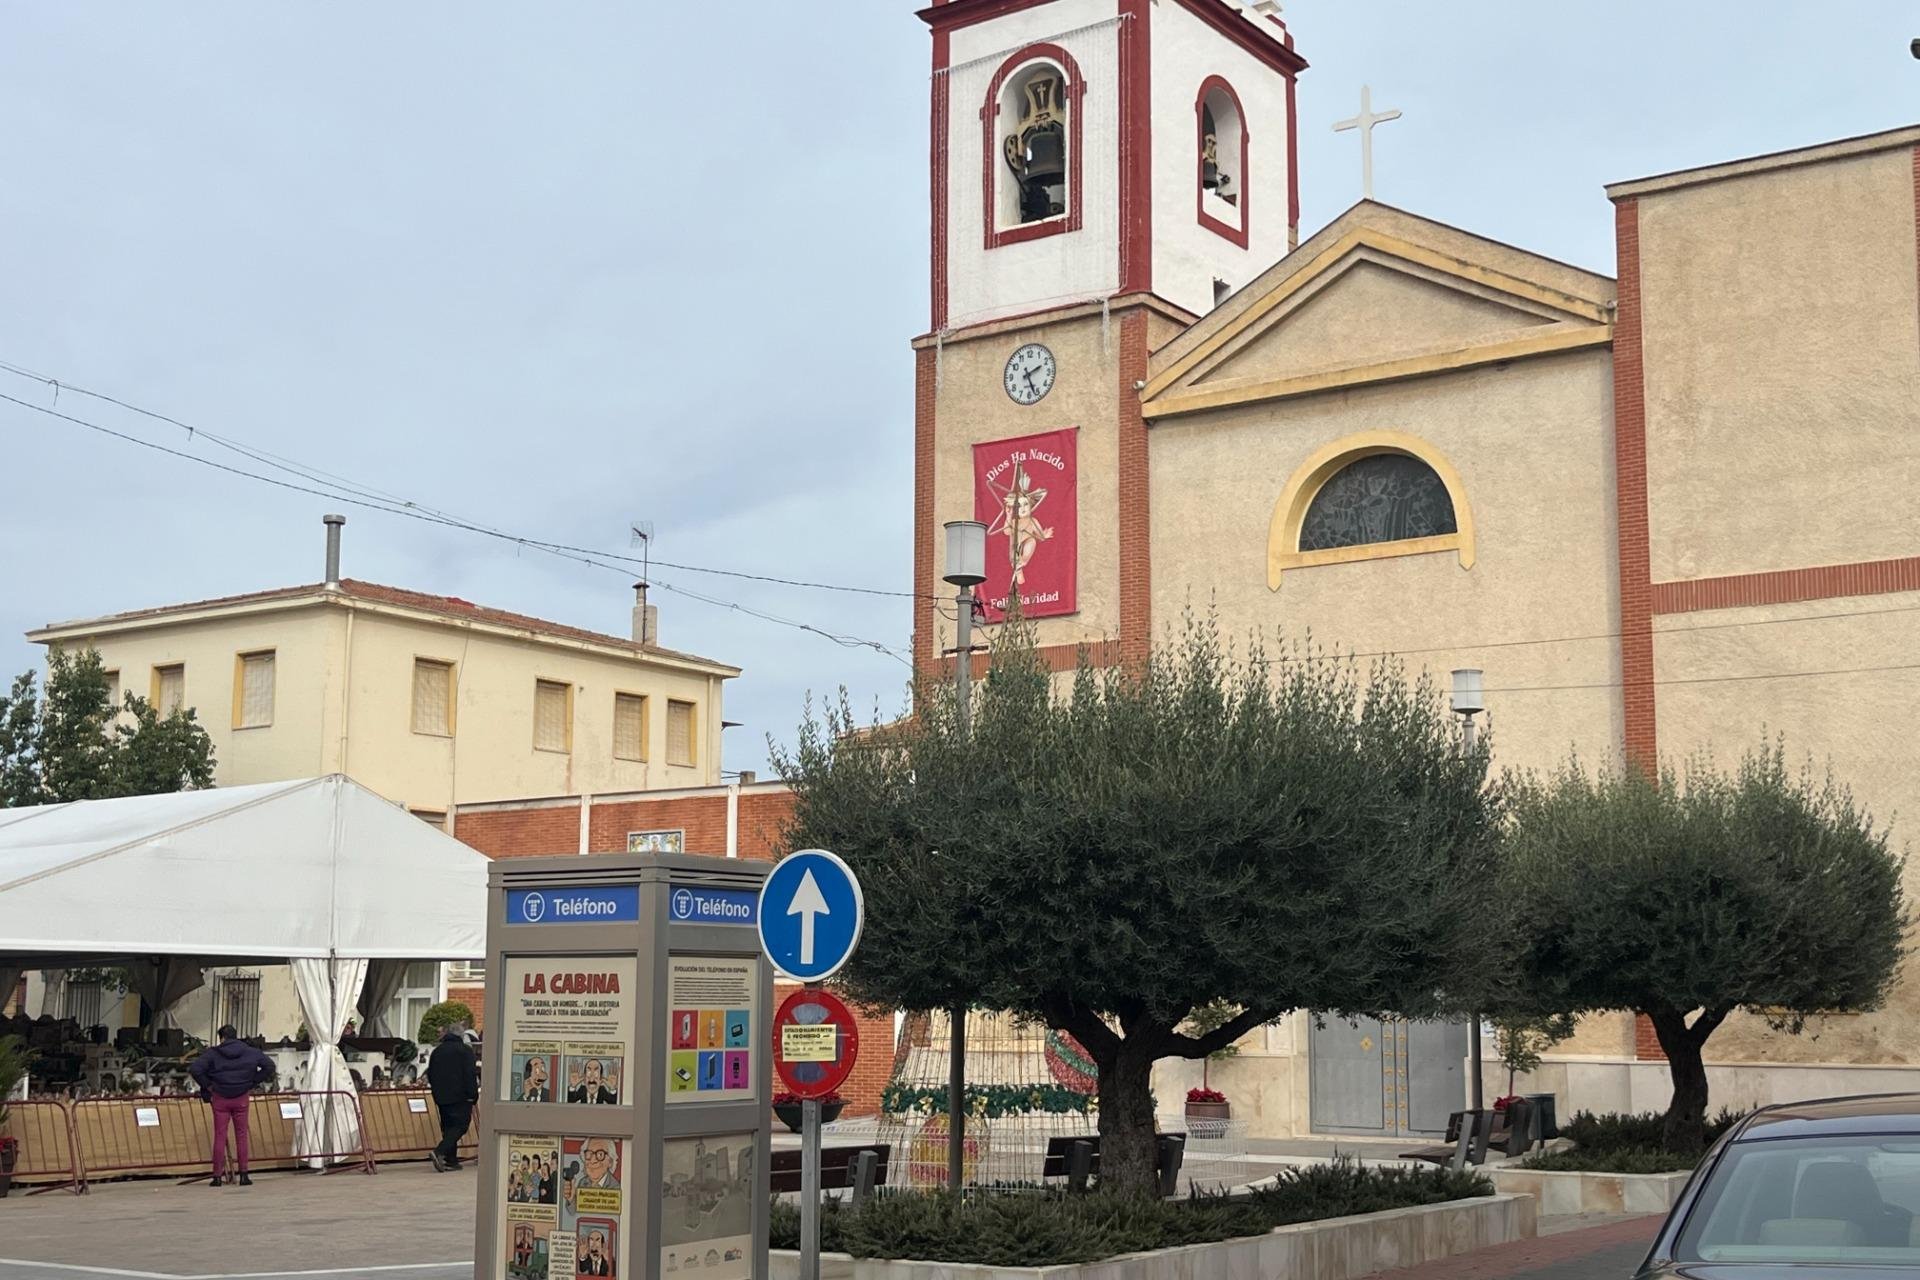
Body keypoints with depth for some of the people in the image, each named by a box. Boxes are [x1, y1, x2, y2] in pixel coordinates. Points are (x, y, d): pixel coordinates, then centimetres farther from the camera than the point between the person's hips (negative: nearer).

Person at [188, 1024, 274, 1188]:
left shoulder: (213, 1053, -5)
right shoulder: (250, 1052, 2)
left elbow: (194, 1069, -15)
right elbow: (269, 1066, 2)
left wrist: (207, 1085, -5)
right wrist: (253, 1082, 5)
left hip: (220, 1098, -1)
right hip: (241, 1099, 1)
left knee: (219, 1136, 3)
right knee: (241, 1135, 8)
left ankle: (217, 1176, 3)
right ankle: (243, 1174, 7)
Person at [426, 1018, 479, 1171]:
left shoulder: (437, 1051, 12)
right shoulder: (465, 1050, -6)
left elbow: (430, 1074, 17)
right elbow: (470, 1074, -13)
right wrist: (473, 1094, -9)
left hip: (441, 1096, 6)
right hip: (460, 1096, -6)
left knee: (448, 1127, 13)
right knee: (459, 1126, -5)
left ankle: (451, 1160, 10)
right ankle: (440, 1152, -23)